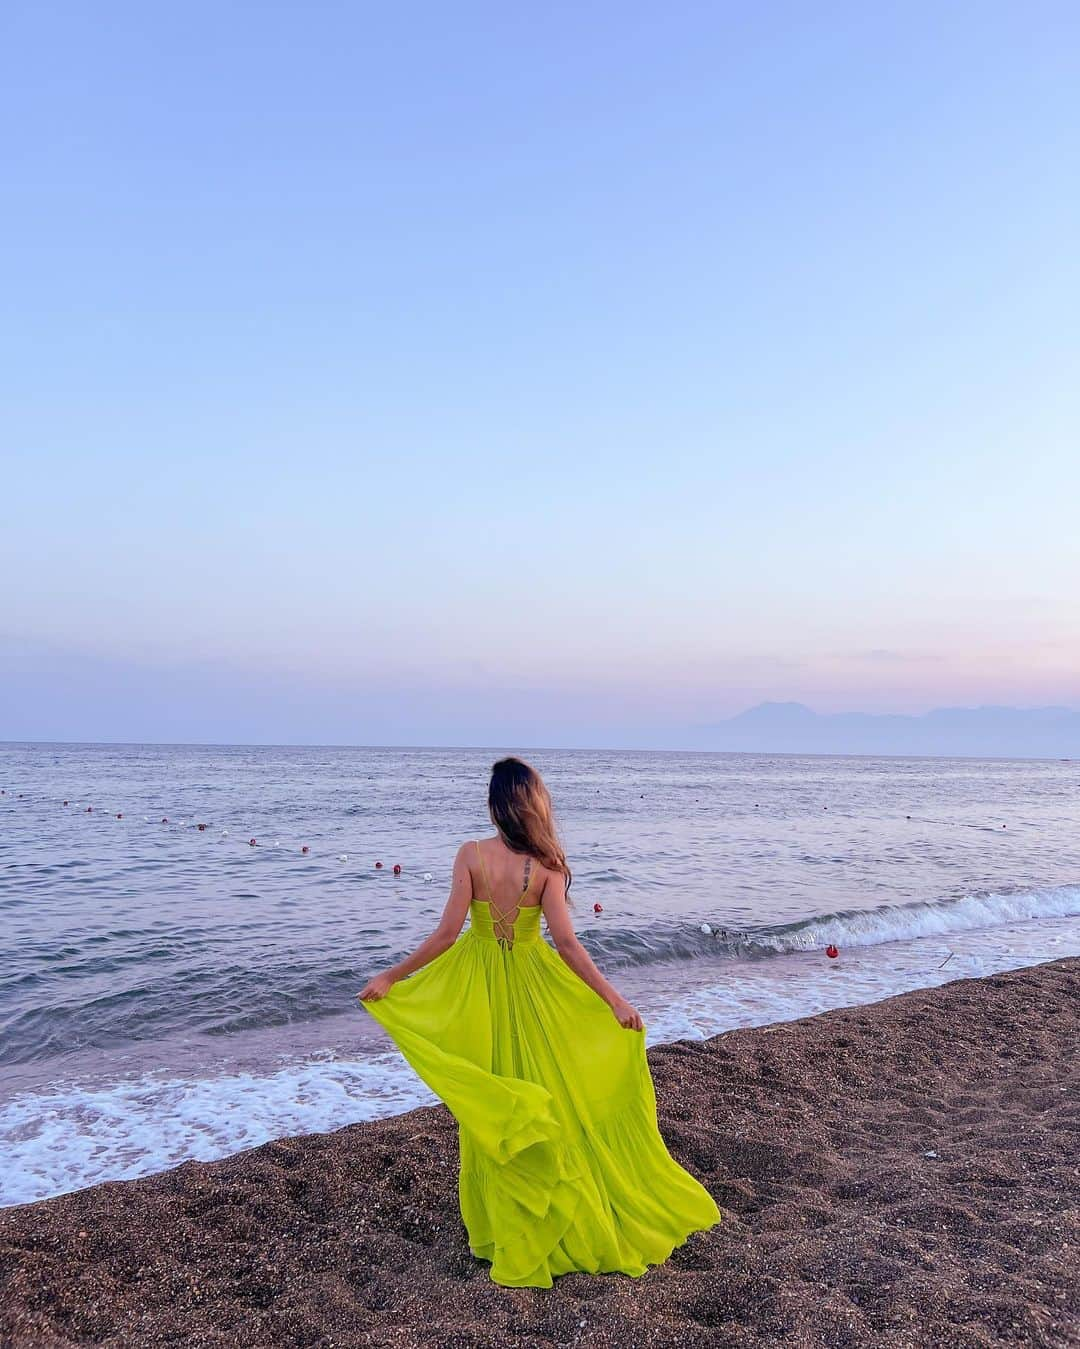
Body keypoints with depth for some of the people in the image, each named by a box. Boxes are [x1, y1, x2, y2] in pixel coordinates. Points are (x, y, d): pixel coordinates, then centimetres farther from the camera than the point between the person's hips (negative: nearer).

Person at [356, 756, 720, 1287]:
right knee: (550, 1091, 17)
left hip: (478, 988, -1)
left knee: (491, 1103, 14)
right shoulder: (546, 864, -13)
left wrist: (390, 977, -8)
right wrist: (614, 999, -13)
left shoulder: (472, 854, -15)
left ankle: (508, 1225, 27)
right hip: (533, 985, 1)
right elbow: (566, 943, -18)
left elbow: (447, 932, -17)